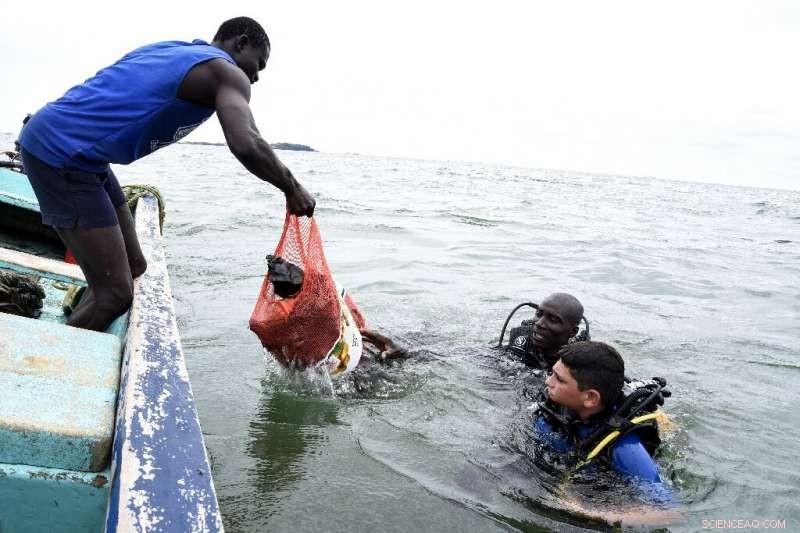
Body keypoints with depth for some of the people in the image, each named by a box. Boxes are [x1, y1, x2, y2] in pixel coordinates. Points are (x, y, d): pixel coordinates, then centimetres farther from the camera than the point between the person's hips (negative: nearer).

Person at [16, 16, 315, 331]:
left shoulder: (171, 49, 19)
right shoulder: (227, 72, -7)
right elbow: (246, 145, -24)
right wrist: (291, 187, -10)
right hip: (63, 155, -9)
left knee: (133, 268, 15)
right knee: (116, 293, -6)